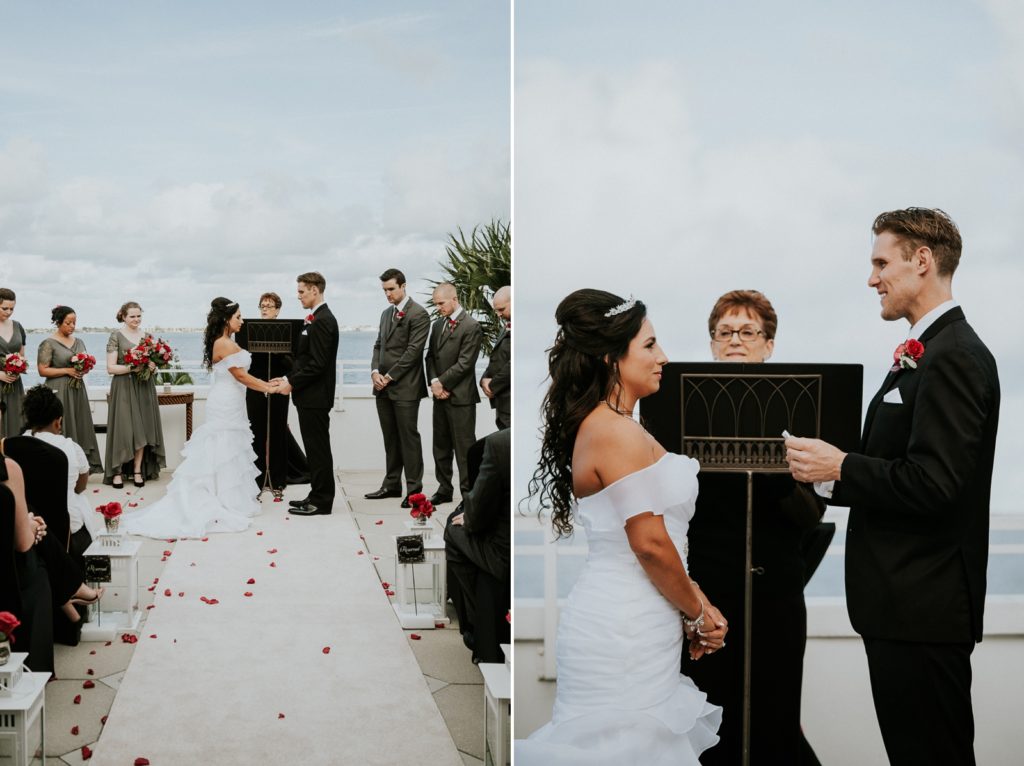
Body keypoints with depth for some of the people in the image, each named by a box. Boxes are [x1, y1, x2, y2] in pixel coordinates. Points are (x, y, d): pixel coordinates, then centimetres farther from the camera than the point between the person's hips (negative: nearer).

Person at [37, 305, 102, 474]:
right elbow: (42, 370, -10)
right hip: (59, 392, -6)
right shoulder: (48, 343, -5)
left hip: (78, 390, 6)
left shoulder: (78, 342, 13)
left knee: (82, 427, 3)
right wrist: (67, 371, -15)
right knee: (63, 430, -6)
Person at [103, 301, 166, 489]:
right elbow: (111, 368, -8)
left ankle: (138, 471, 10)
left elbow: (153, 360, 18)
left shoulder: (145, 335, 10)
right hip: (124, 387, -4)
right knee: (123, 429, -6)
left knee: (143, 429, 3)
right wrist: (133, 368, -19)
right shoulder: (116, 336, -4)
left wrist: (152, 366, -4)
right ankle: (117, 472, 1)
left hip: (144, 387, 4)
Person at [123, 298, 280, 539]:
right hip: (226, 406, -10)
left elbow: (239, 375, 14)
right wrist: (268, 389, -9)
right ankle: (223, 504, 2)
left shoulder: (225, 342, 12)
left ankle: (223, 500, 18)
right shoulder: (225, 344, -18)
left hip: (228, 405, 10)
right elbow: (241, 376, -18)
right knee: (224, 453, -3)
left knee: (227, 452, 13)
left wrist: (266, 384, 10)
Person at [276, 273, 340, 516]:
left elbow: (318, 364, -22)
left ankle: (321, 502, 3)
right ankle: (317, 496, 23)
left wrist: (293, 383, -15)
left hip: (315, 396, -10)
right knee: (315, 448, 15)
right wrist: (289, 377, 10)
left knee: (318, 449, -3)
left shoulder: (322, 321, -17)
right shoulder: (317, 319, 14)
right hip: (310, 396, 10)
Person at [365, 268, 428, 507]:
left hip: (405, 387, -7)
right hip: (384, 387, 7)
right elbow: (379, 346, 18)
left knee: (408, 437, -3)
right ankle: (392, 485, 19)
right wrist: (375, 371, -1)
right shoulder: (386, 313, 17)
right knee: (390, 438, 12)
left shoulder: (418, 314, -9)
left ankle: (414, 489, 2)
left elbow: (413, 351, -14)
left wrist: (389, 377, -13)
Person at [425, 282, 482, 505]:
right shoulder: (437, 324, 13)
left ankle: (468, 493, 2)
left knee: (464, 447, -4)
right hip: (441, 395, 8)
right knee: (441, 445, 13)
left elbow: (464, 363, -15)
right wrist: (434, 382, -3)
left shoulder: (471, 326, -10)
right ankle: (444, 489, 22)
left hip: (460, 396, -7)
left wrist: (442, 383, -12)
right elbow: (430, 356, 13)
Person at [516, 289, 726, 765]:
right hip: (623, 634, -9)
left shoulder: (602, 426, 13)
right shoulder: (618, 432, -17)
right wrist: (699, 615, -4)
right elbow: (651, 545, -18)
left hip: (623, 624, 9)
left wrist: (695, 605, 12)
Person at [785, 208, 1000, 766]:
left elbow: (934, 485, -25)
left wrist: (840, 468, -16)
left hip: (922, 608, -10)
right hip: (907, 600, 10)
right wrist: (829, 470, 5)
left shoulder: (953, 357, -17)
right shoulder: (927, 352, 15)